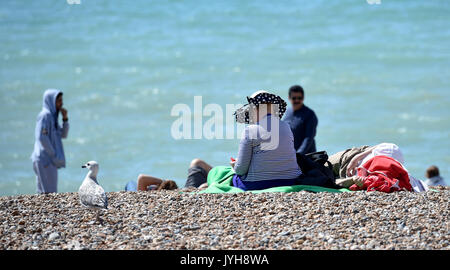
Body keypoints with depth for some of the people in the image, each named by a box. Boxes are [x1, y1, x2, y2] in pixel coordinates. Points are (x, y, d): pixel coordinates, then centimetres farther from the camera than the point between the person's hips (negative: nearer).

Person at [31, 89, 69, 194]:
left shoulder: (52, 116, 16)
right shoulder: (45, 115, -12)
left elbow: (63, 135, 18)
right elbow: (41, 137, -21)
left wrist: (65, 118, 4)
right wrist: (53, 155, -16)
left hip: (49, 160, 9)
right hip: (45, 159, -9)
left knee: (43, 192, 10)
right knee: (49, 192, -10)